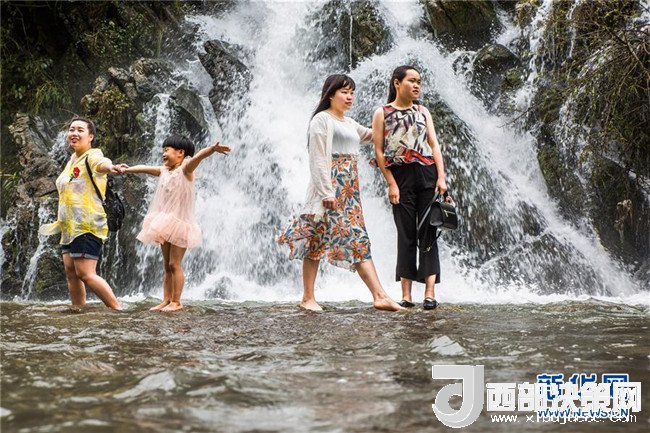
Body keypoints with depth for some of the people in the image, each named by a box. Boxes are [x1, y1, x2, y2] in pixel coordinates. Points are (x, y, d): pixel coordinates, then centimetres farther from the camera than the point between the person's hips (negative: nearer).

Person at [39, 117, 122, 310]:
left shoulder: (92, 155, -10)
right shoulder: (72, 160, 18)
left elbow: (101, 163, -37)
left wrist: (109, 166, -61)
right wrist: (59, 223, 32)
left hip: (87, 227, -9)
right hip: (69, 228, 9)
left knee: (85, 274, -15)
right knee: (71, 271, 5)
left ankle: (118, 309, -10)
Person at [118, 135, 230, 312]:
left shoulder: (185, 169, -11)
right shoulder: (163, 171, 10)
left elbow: (198, 156, -30)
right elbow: (145, 168, 25)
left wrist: (213, 149, -48)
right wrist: (128, 169, 38)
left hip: (179, 223, -8)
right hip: (165, 224, 8)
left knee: (174, 264, -6)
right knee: (167, 265, 10)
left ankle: (176, 302, 0)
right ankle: (166, 300, 15)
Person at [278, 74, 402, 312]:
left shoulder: (350, 123, 20)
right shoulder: (322, 119, -4)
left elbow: (369, 134, 41)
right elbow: (317, 159, -12)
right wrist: (326, 192, -20)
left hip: (349, 189, 8)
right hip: (329, 186, -8)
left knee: (359, 241, 0)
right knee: (317, 241, -4)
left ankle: (379, 296, -5)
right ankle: (308, 297, 4)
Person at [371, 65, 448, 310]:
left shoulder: (422, 111, 14)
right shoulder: (382, 113, 4)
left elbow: (434, 145, 8)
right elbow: (379, 151, -1)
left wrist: (441, 177, -4)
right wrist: (391, 184, -8)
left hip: (427, 174, 2)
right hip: (401, 177, -2)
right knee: (406, 235, 0)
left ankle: (430, 292, -5)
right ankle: (406, 295, 3)